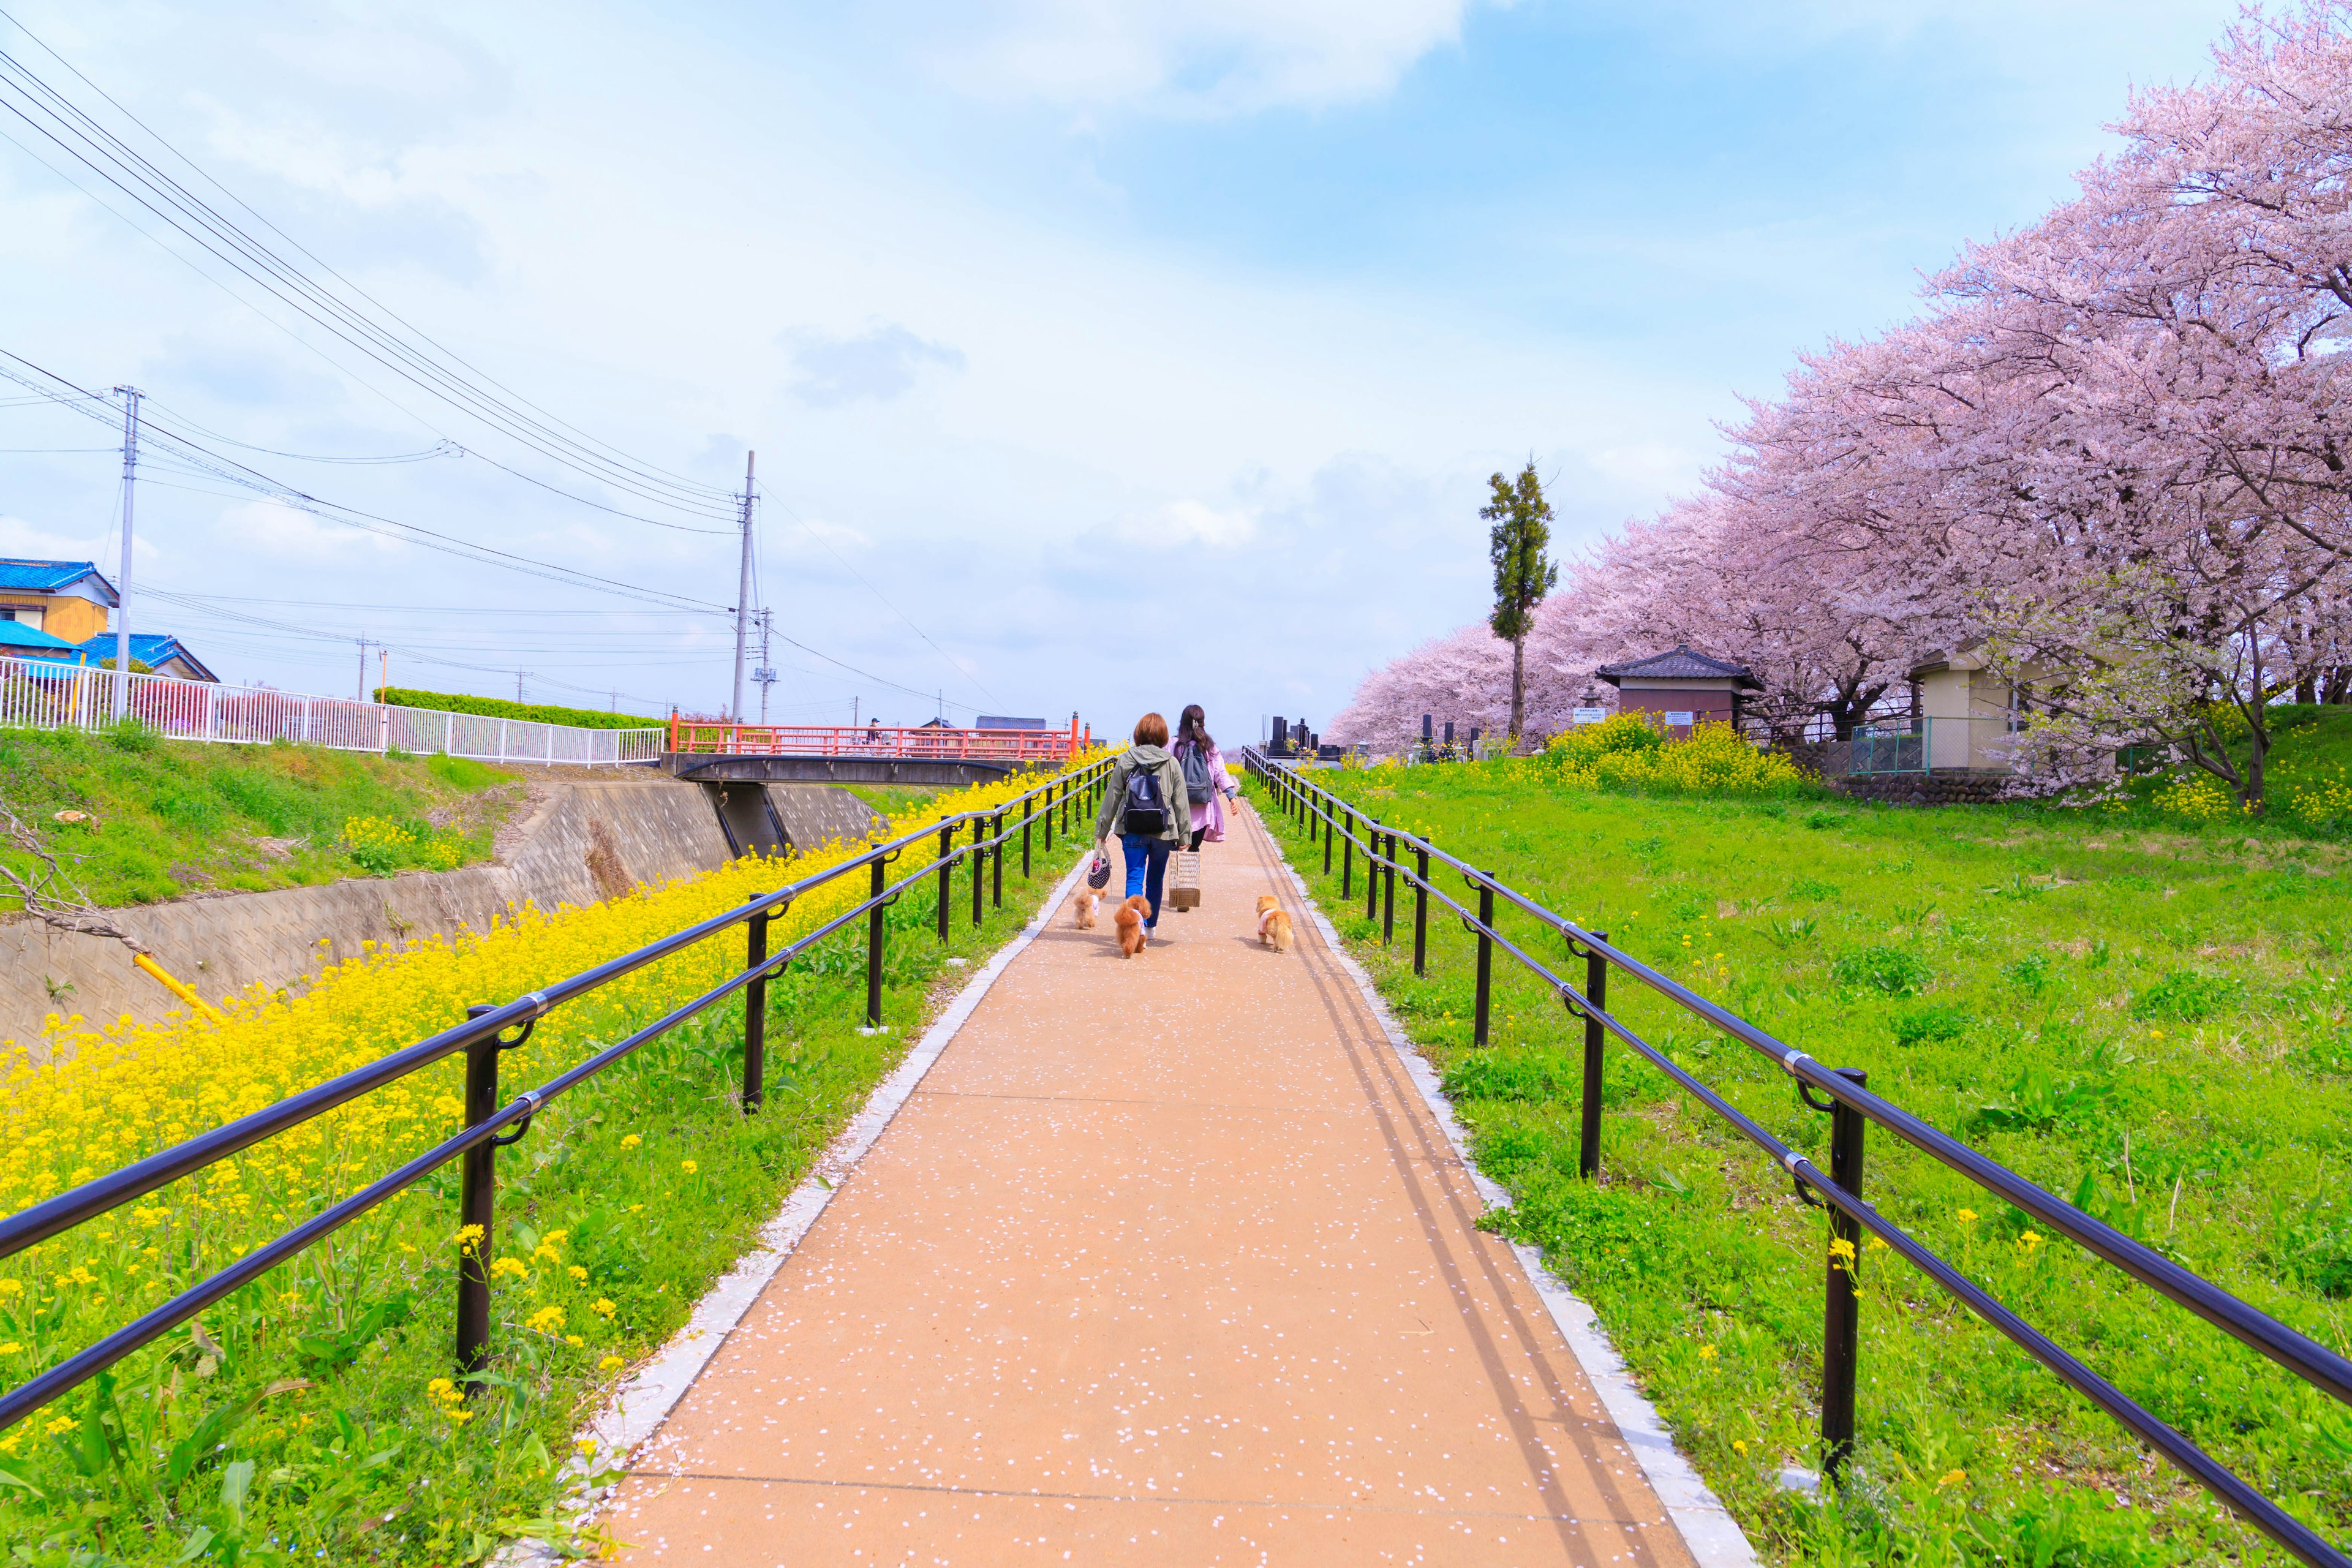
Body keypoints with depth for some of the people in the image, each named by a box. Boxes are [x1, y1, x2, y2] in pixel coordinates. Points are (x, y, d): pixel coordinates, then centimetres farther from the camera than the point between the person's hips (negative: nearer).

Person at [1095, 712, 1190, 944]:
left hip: (1133, 832, -1)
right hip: (1163, 833, 1)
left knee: (1134, 878, -2)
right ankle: (1150, 926, 28)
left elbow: (1112, 798, 4)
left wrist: (1101, 831, 12)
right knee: (1155, 880, 16)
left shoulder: (1125, 761, 0)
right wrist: (1184, 836, 8)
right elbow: (1181, 802, 2)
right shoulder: (1171, 764, 0)